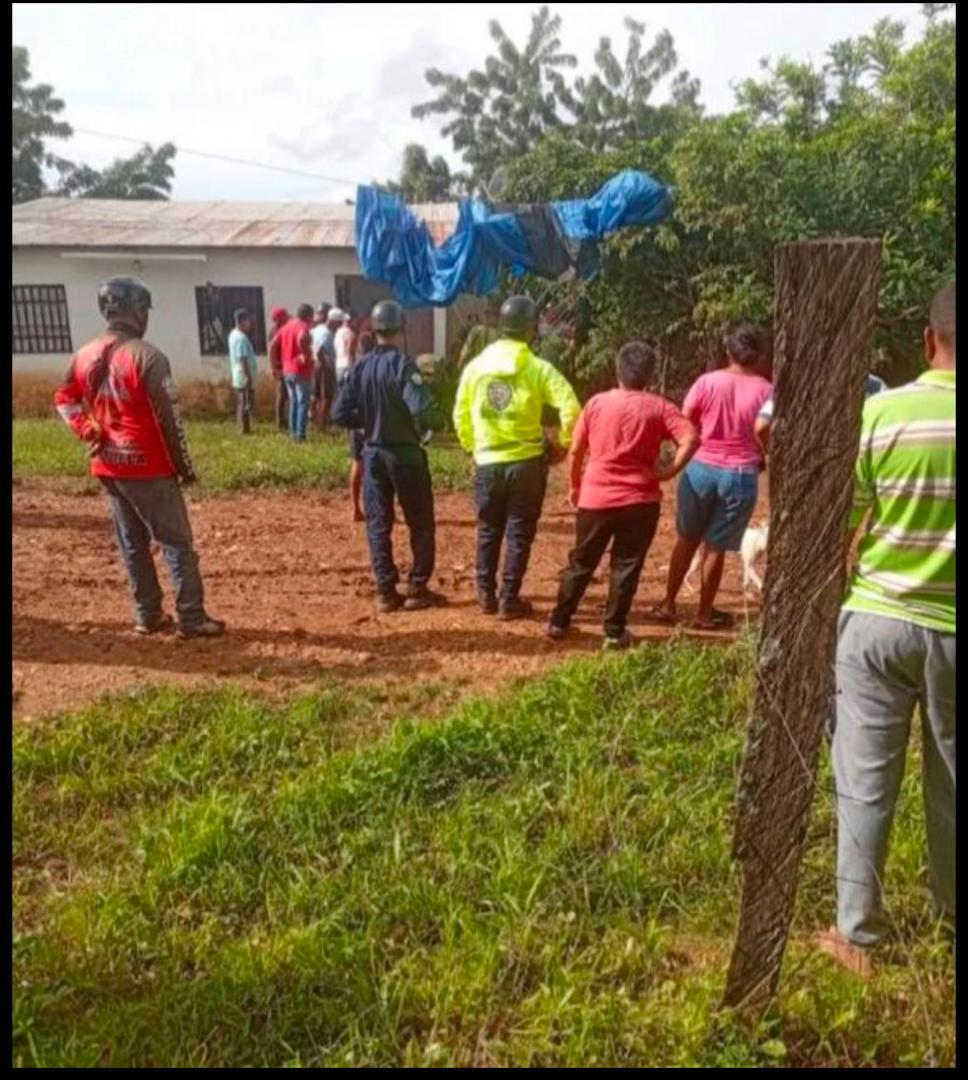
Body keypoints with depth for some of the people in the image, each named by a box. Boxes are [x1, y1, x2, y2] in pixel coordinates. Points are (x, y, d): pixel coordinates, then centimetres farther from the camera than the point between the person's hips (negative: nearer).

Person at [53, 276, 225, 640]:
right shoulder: (147, 356, -15)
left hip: (107, 465, 7)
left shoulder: (84, 355, 7)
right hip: (148, 465, -7)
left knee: (132, 544, 14)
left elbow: (64, 400, 13)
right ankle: (192, 619, 0)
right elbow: (168, 418, -15)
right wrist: (183, 464, -7)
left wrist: (89, 432, 5)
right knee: (177, 543, 0)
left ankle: (148, 615, 20)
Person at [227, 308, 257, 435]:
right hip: (244, 376, -10)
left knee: (241, 404, 14)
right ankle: (245, 429, -2)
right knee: (246, 404, -5)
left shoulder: (233, 334, 13)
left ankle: (243, 428, 20)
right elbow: (243, 359, -23)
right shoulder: (241, 338, -19)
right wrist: (248, 376, -23)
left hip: (238, 376, 10)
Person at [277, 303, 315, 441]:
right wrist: (305, 355, -23)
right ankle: (300, 434, -3)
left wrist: (284, 360, 14)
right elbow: (301, 339, -35)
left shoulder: (286, 326, 13)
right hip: (301, 370, -8)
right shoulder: (303, 326, -12)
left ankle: (293, 433, 18)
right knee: (303, 403, -2)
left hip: (287, 370, 8)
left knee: (293, 402, 16)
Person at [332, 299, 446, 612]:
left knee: (378, 524, 11)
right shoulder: (403, 365, -15)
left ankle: (385, 592, 13)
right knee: (421, 524, 9)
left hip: (373, 454, 5)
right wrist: (438, 421, -5)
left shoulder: (359, 368, 2)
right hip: (405, 454, -5)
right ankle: (418, 590, 12)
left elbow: (339, 414, 2)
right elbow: (423, 410, -26)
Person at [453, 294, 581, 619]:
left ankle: (487, 596, 23)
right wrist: (563, 445, -2)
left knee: (488, 531, 16)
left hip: (488, 463, 3)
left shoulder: (475, 366, 1)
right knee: (519, 534, 7)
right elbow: (570, 408, -16)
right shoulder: (539, 369, -8)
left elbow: (460, 415, 7)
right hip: (526, 462, -3)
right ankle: (509, 600, 12)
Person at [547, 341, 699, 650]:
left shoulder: (597, 403, 1)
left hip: (596, 499, 2)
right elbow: (691, 439, -16)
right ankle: (615, 631, 12)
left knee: (581, 563, 14)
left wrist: (575, 486, 15)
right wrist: (670, 470, -7)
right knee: (626, 566, 8)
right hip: (640, 501, -1)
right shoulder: (659, 407, -3)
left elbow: (576, 451, 3)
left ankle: (559, 622, 21)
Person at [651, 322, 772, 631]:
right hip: (741, 476, -1)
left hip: (701, 469, 1)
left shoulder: (707, 382, -4)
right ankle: (705, 612, 23)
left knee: (687, 539, 17)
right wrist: (758, 463, 15)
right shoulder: (765, 391, -6)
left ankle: (668, 604, 23)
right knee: (716, 547, 10)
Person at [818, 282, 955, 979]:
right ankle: (950, 911, 42)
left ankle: (858, 933, 19)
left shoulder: (882, 411, -8)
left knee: (865, 783, 9)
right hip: (951, 629, 1)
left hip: (877, 618, -1)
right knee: (949, 783, 20)